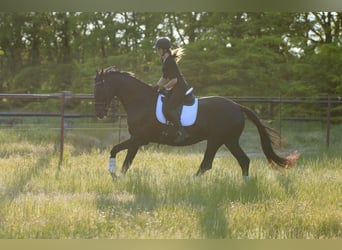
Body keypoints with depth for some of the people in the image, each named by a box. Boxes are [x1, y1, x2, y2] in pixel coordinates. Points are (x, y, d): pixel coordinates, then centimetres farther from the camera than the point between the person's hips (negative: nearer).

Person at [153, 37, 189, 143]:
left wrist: (163, 87, -12)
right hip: (174, 88, 10)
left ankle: (182, 132, -22)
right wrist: (158, 85, 8)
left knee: (168, 109, -22)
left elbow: (174, 80, -21)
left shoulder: (169, 61, -19)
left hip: (180, 87, -10)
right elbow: (165, 76, 21)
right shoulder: (164, 60, 12)